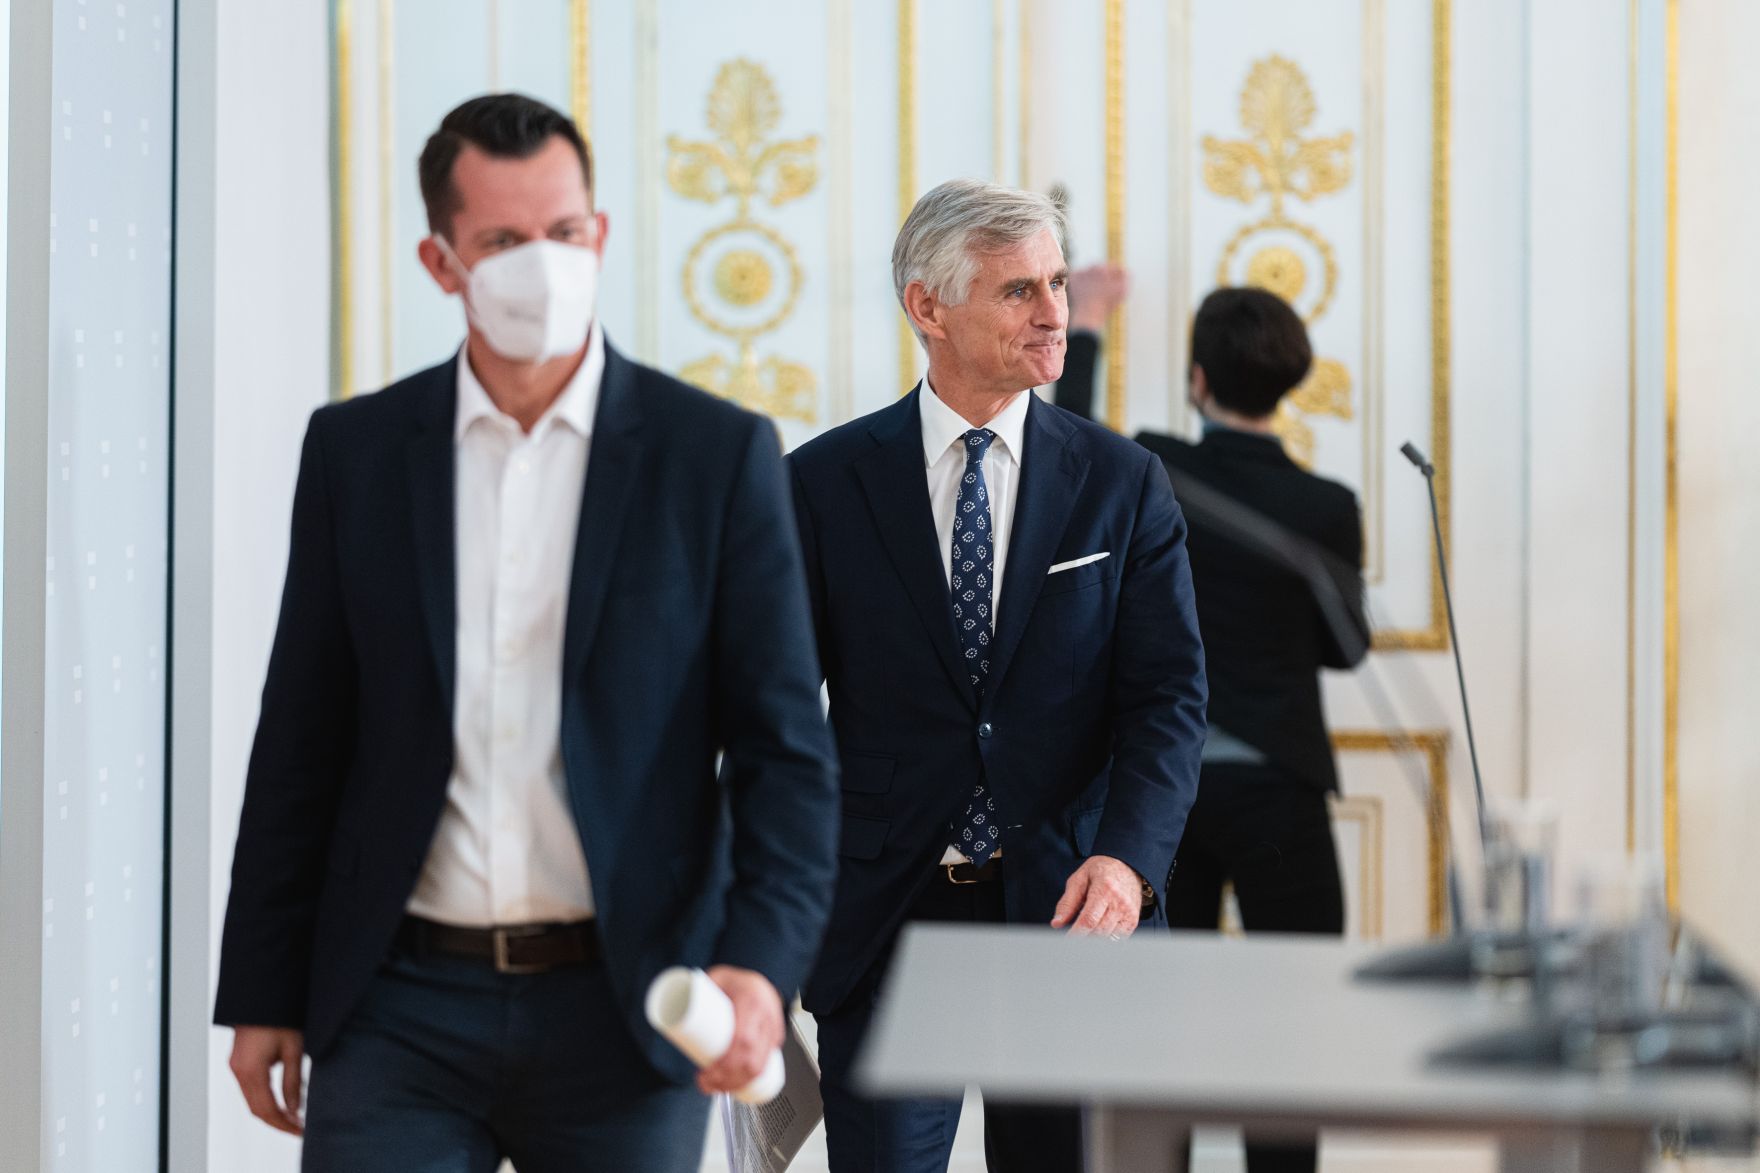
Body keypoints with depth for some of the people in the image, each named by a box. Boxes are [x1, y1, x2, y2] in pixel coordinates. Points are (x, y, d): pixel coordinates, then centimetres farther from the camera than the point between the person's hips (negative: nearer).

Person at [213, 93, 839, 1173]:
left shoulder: (720, 456, -1)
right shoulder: (356, 451, 6)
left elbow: (785, 748, -3)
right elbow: (301, 746, 9)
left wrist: (761, 964, -18)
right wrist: (263, 994, 7)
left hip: (626, 1005, -1)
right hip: (404, 1008, 1)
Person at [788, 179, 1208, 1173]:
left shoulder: (1123, 484, 4)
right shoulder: (825, 484, 2)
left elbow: (1169, 695, -2)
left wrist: (1129, 859, -19)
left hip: (1068, 908, 1)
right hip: (886, 917, -1)